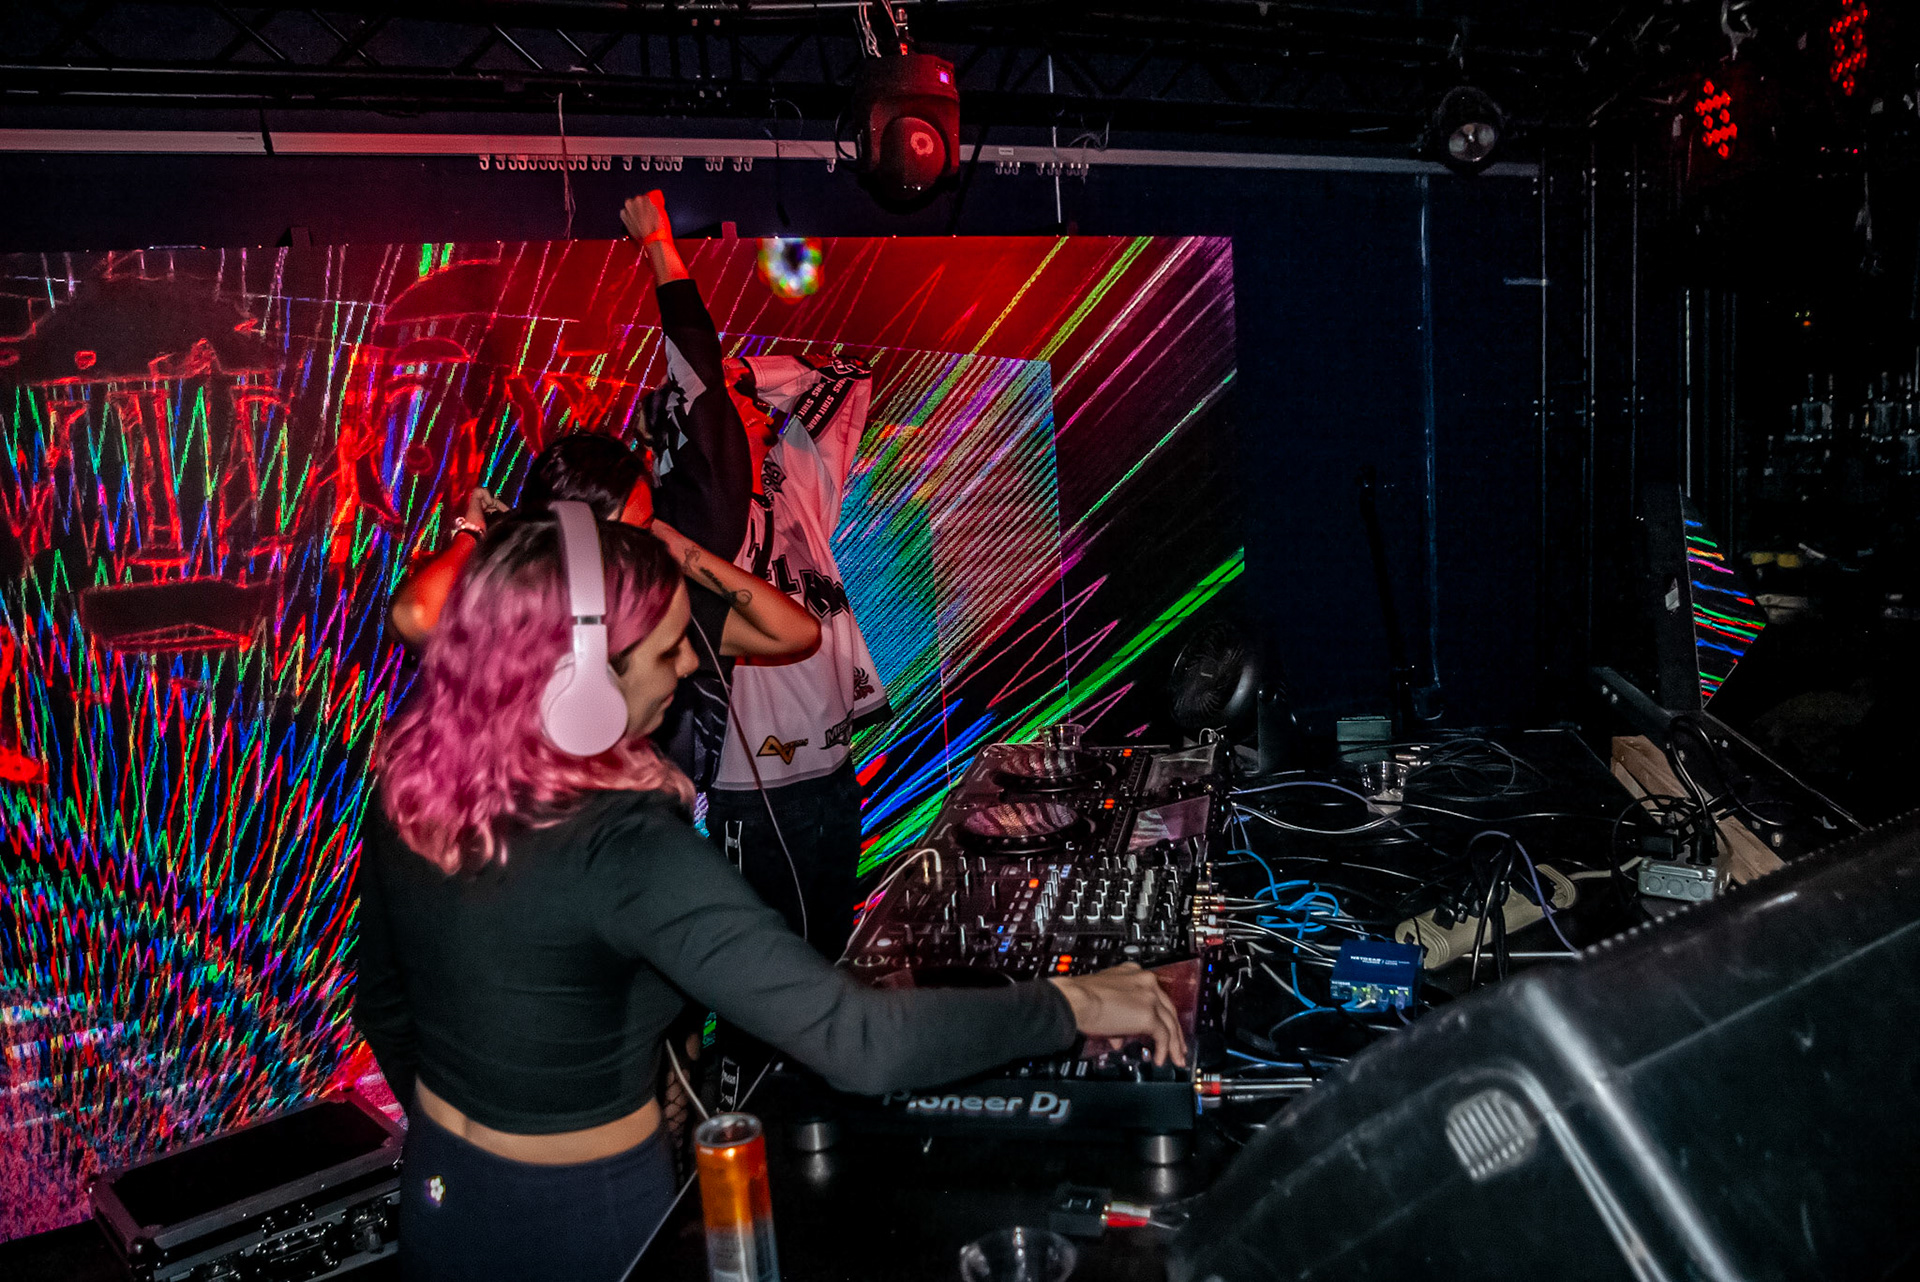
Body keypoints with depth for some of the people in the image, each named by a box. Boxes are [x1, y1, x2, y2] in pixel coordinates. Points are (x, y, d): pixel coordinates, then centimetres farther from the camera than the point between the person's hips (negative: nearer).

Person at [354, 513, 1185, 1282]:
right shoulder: (620, 849, -33)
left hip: (437, 1196, 6)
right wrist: (1072, 1006, -25)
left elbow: (384, 1008, 5)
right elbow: (859, 1043, -37)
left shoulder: (408, 790, -10)